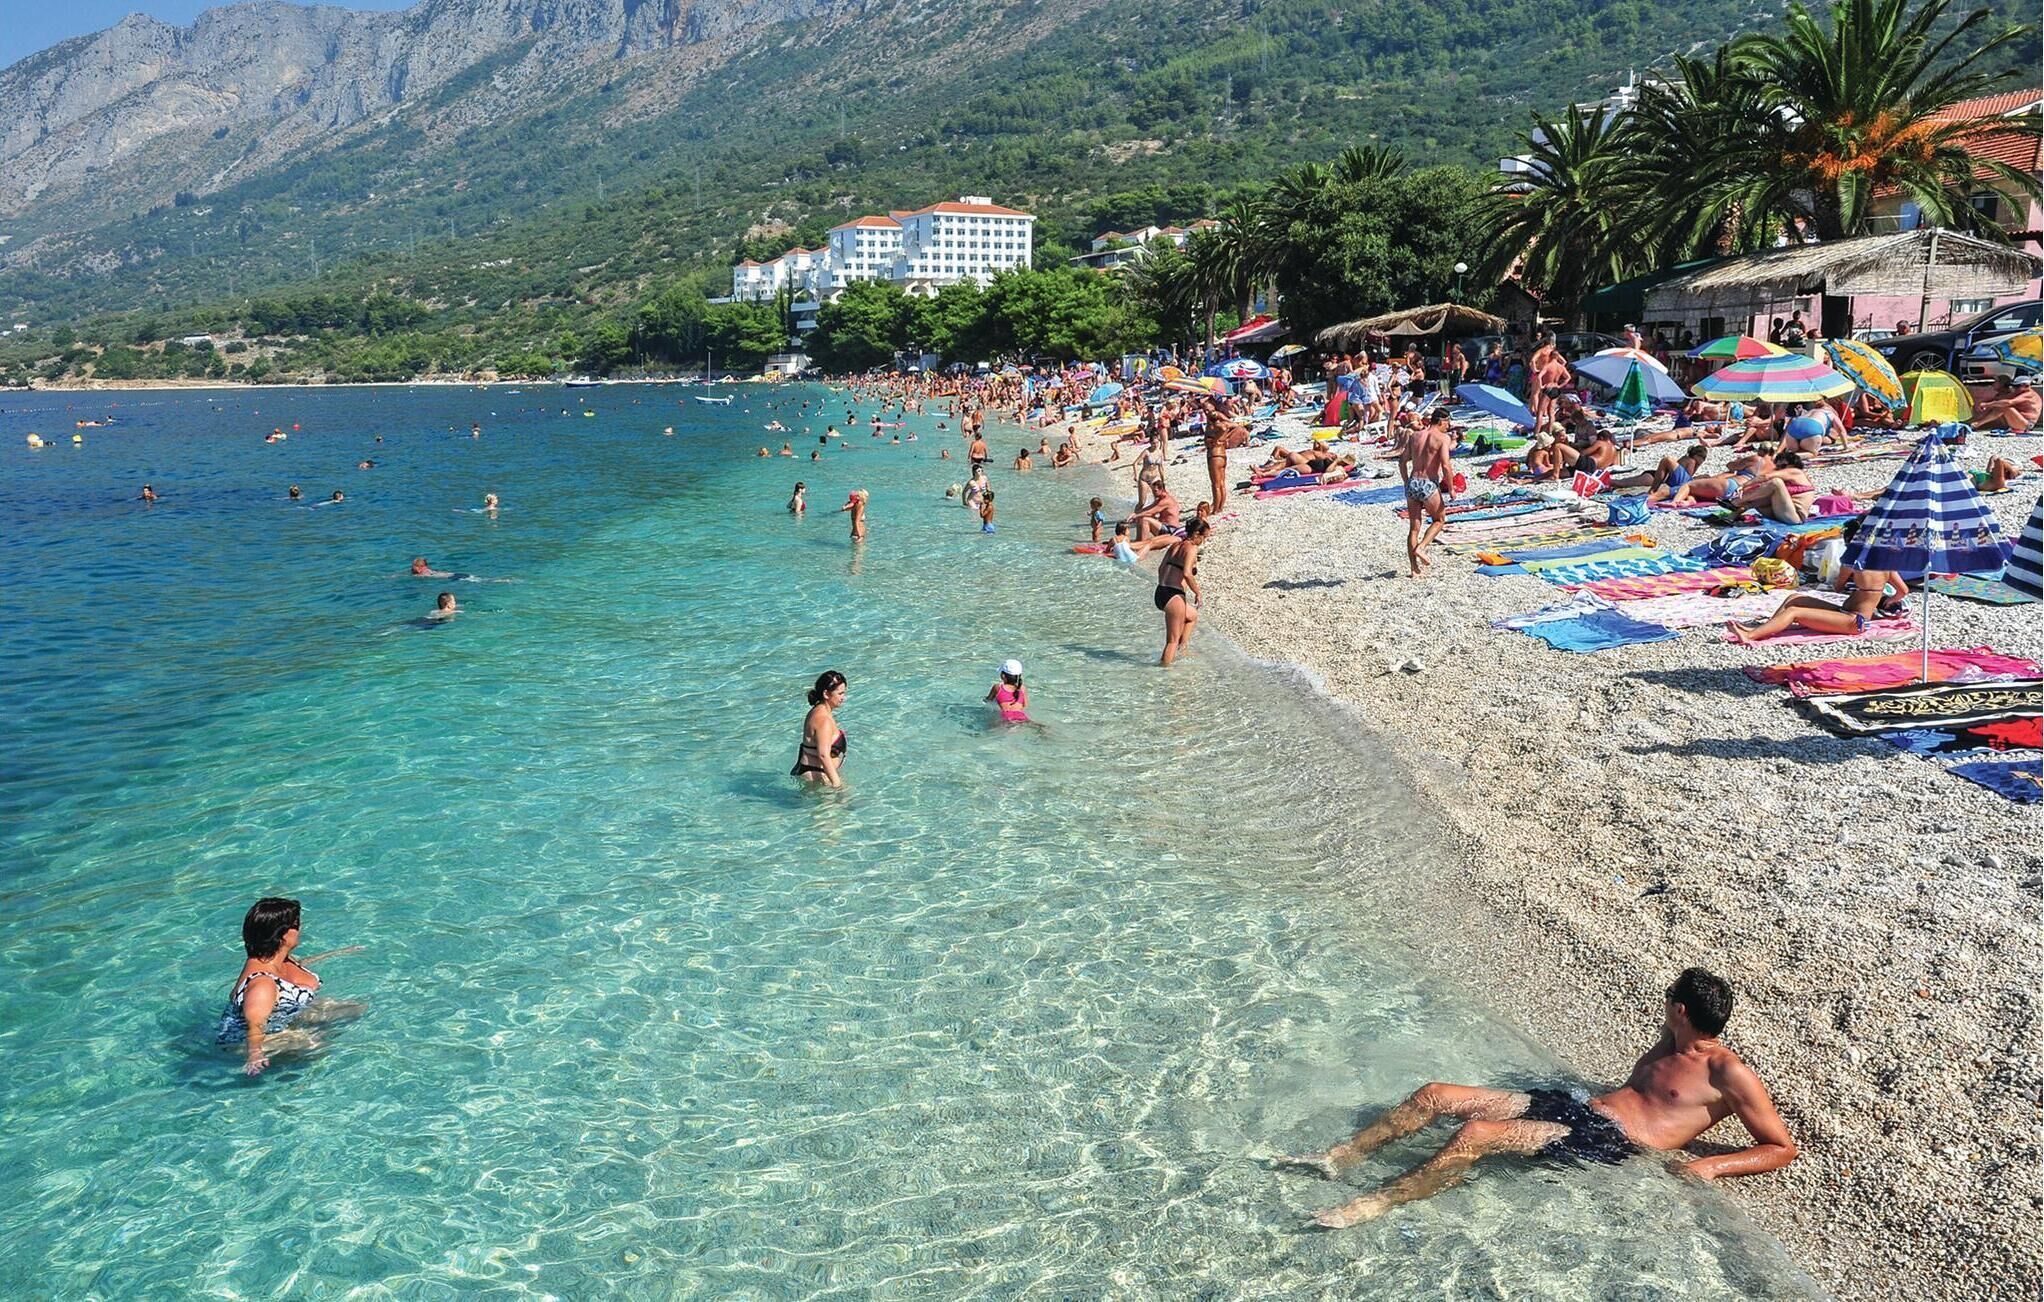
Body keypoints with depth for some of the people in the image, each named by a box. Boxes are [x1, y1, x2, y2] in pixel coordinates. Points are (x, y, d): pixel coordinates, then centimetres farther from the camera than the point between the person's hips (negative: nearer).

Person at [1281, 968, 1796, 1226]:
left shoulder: (1730, 1075, -5)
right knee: (1434, 1095, -5)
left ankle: (1375, 1204, -19)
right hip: (1576, 1105, 9)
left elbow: (1783, 1148, -7)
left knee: (1476, 1134, -30)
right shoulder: (1671, 1043, 20)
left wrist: (1711, 1165, -18)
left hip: (1607, 1143, -9)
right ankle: (1338, 1158, 3)